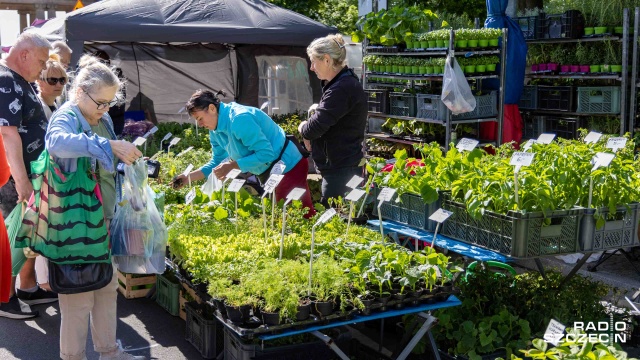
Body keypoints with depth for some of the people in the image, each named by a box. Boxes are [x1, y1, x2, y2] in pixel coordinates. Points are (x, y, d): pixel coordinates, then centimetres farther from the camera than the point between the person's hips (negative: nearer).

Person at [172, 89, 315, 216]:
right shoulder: (215, 131, 2)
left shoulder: (239, 119, -28)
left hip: (288, 166, -10)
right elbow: (217, 163, 12)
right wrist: (188, 177, 2)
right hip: (270, 172, 10)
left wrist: (232, 165, -27)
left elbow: (266, 154, -28)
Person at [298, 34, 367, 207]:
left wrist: (302, 126, -2)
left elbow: (312, 130, -25)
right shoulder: (342, 83, 14)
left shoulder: (342, 88, -21)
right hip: (340, 166, 11)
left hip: (342, 171, -11)